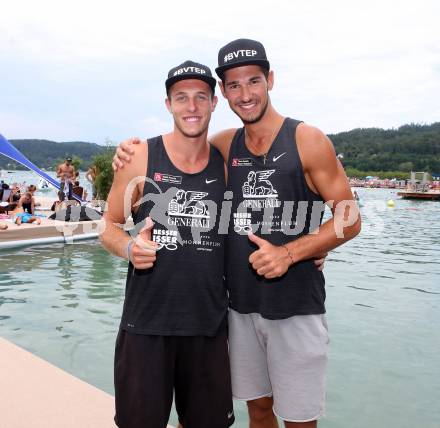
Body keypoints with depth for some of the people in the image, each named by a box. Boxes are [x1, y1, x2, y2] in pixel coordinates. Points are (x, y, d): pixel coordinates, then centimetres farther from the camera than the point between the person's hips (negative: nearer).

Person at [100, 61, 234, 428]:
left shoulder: (226, 164, 2)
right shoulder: (140, 158, -4)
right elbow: (109, 226, 3)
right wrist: (128, 247, -18)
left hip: (209, 323, 3)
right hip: (146, 320, -2)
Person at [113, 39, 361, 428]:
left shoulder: (307, 140, -8)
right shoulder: (224, 145, 4)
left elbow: (350, 221, -7)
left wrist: (288, 253, -20)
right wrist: (133, 150, -4)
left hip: (296, 306, -4)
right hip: (242, 305, 4)